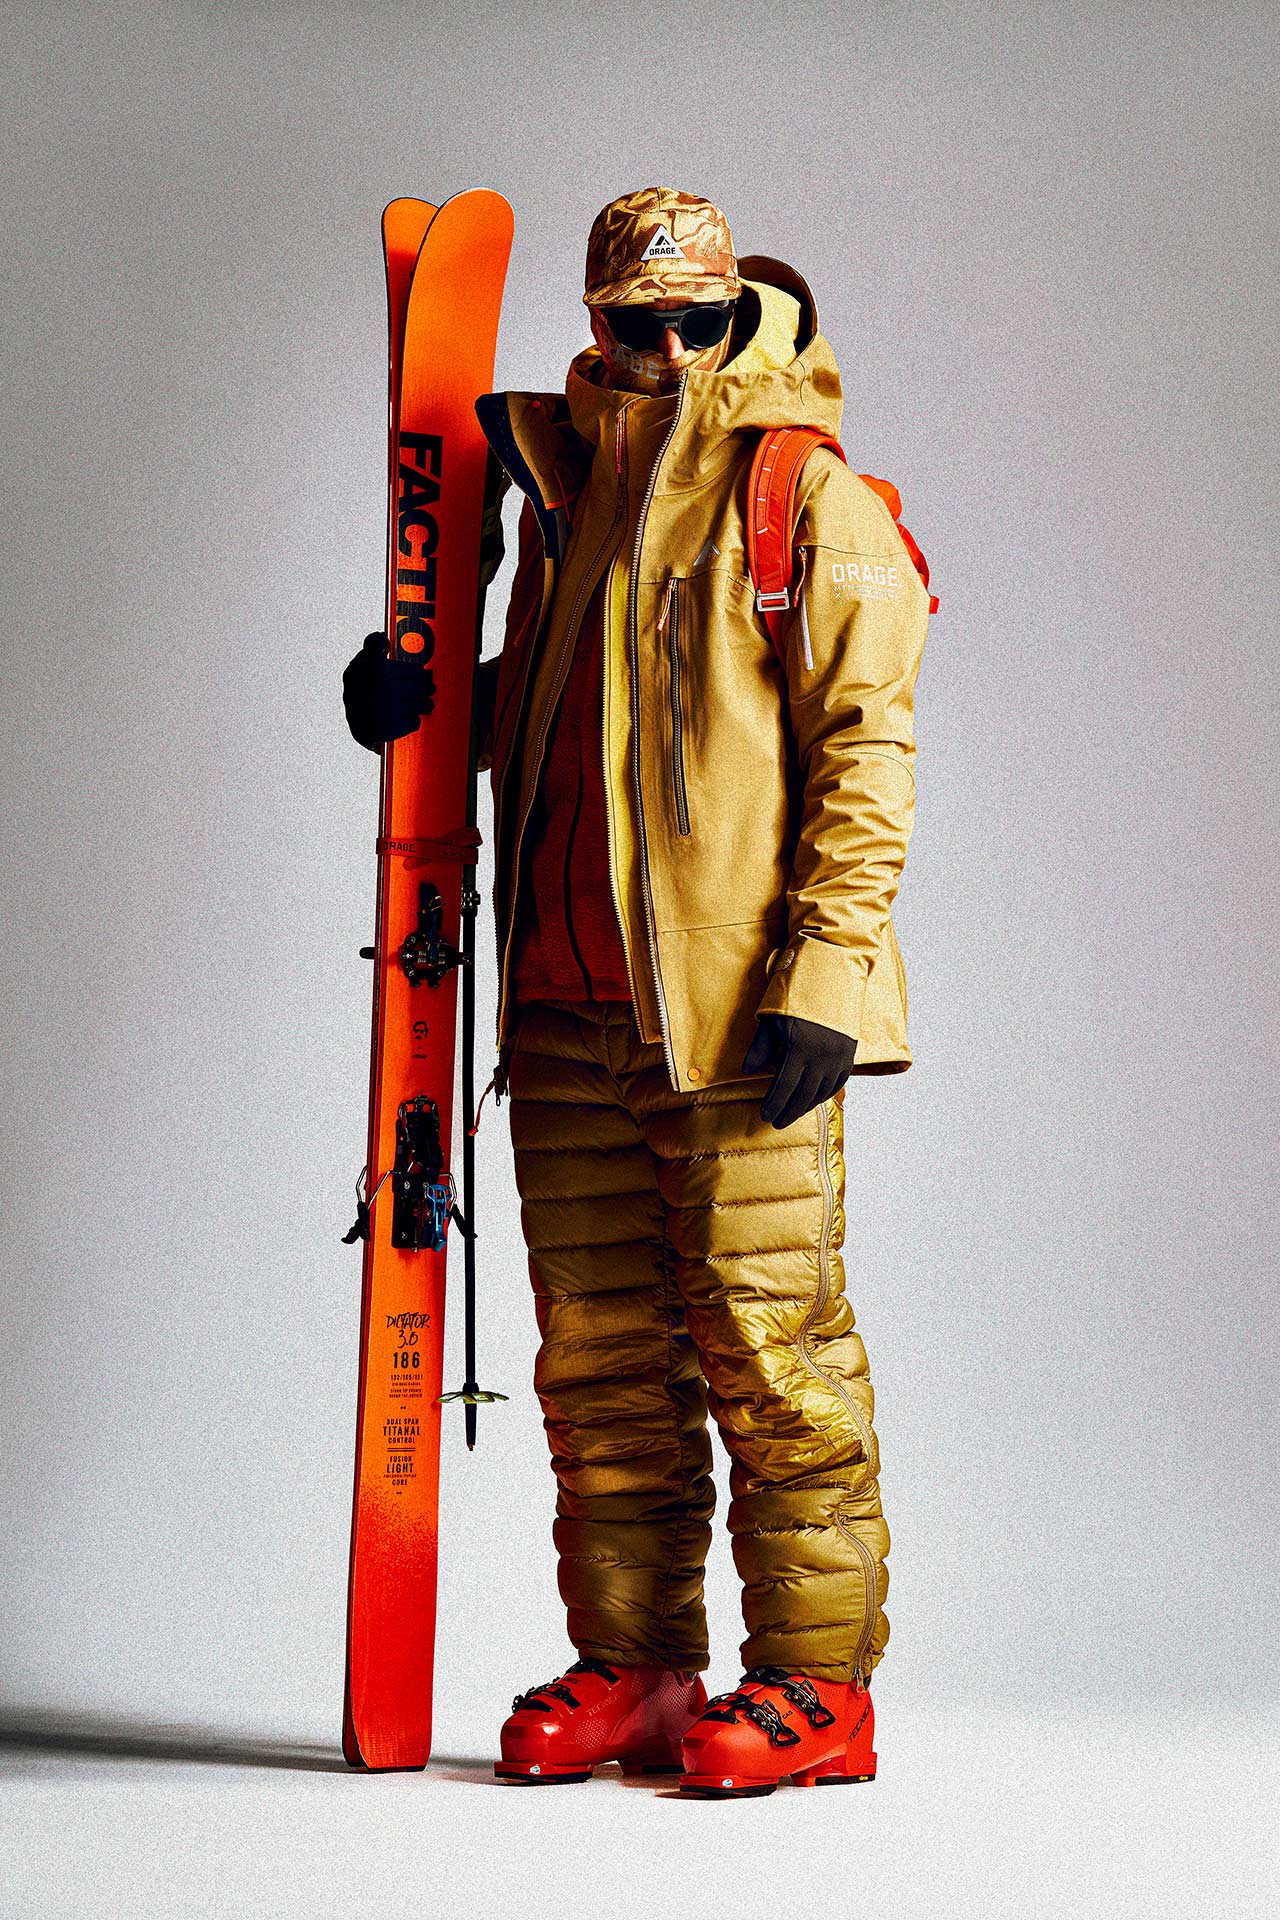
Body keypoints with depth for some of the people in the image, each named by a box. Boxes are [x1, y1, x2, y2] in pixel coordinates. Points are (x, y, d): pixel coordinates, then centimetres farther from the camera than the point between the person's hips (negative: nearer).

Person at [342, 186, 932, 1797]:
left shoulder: (811, 501, -2)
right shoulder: (565, 484, 17)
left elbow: (865, 750, -8)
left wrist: (821, 971, -16)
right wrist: (430, 699, 9)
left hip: (742, 1003, -6)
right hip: (568, 999, 6)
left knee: (767, 1341, -4)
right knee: (599, 1355, 8)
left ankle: (815, 1679, 5)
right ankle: (632, 1664, 18)